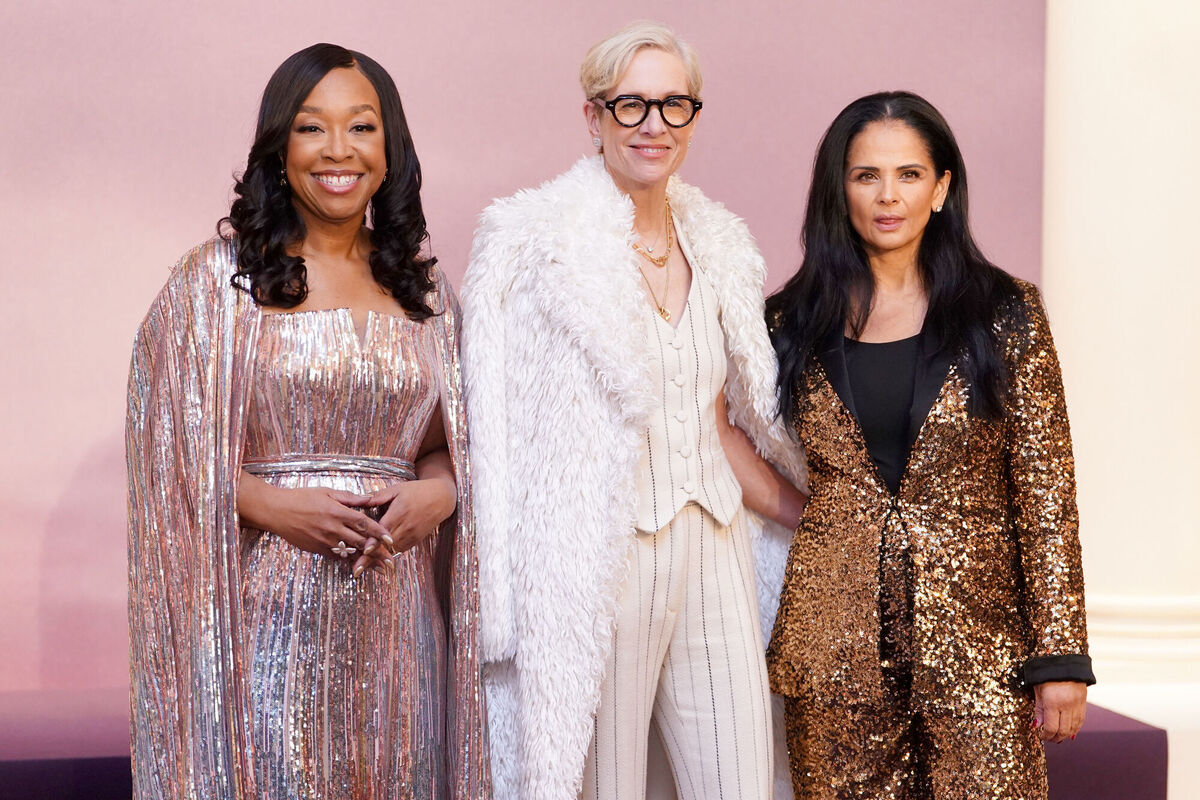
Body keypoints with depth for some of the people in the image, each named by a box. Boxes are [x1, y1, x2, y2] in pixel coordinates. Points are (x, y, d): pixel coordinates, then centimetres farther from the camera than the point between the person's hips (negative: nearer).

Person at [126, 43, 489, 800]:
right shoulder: (217, 278, 0)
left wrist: (437, 491, -6)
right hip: (268, 609, -3)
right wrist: (272, 505, -16)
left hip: (395, 608, 4)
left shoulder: (424, 289, 11)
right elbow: (175, 453, -2)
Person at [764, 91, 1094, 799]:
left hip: (975, 640, -1)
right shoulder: (796, 323, 6)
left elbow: (1046, 494, -2)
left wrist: (1060, 657, -6)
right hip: (835, 653, 2)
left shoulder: (1007, 316, 1)